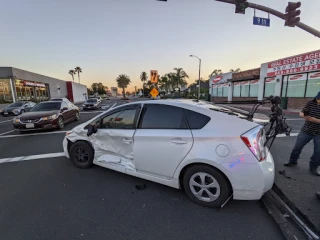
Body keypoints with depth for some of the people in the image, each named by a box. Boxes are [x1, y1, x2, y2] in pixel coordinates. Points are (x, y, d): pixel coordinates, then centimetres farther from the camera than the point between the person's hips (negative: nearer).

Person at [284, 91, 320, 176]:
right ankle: (293, 161, 28)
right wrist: (303, 115, -21)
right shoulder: (310, 103, -5)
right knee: (297, 147, 8)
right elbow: (301, 113, 0)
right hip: (306, 131, 2)